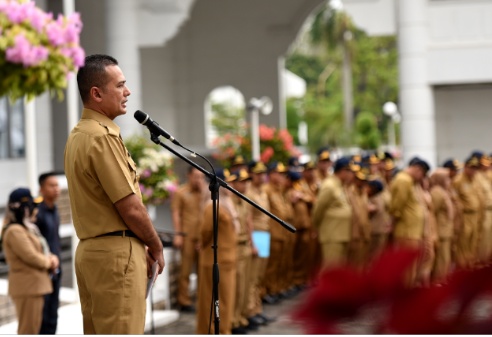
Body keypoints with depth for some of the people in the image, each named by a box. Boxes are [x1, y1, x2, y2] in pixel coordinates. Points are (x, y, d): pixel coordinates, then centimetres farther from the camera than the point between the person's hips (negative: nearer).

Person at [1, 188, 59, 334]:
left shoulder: (27, 228, 18)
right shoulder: (15, 231, -16)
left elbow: (41, 251, 23)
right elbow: (31, 257, -21)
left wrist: (51, 259, 1)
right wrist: (49, 262, -4)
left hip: (36, 286, 10)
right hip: (26, 287, -10)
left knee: (34, 327, 14)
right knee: (28, 329, -8)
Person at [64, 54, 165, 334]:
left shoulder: (78, 135, 14)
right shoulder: (103, 136, -15)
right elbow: (131, 208, -16)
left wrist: (142, 248, 14)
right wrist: (156, 247, -1)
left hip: (90, 248, 10)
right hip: (116, 251, -10)